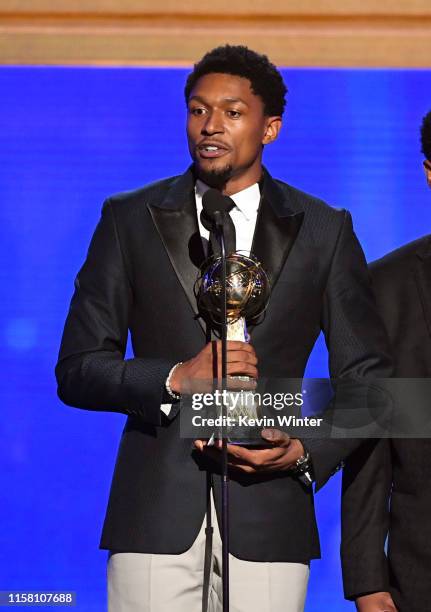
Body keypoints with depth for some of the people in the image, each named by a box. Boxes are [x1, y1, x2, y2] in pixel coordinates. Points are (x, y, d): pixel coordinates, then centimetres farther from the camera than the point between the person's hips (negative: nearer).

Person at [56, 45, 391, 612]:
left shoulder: (325, 231, 8)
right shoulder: (130, 219, 8)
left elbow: (366, 378, 11)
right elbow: (77, 371, 6)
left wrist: (306, 450, -6)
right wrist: (176, 378, -10)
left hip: (267, 520, 0)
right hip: (157, 517, 0)